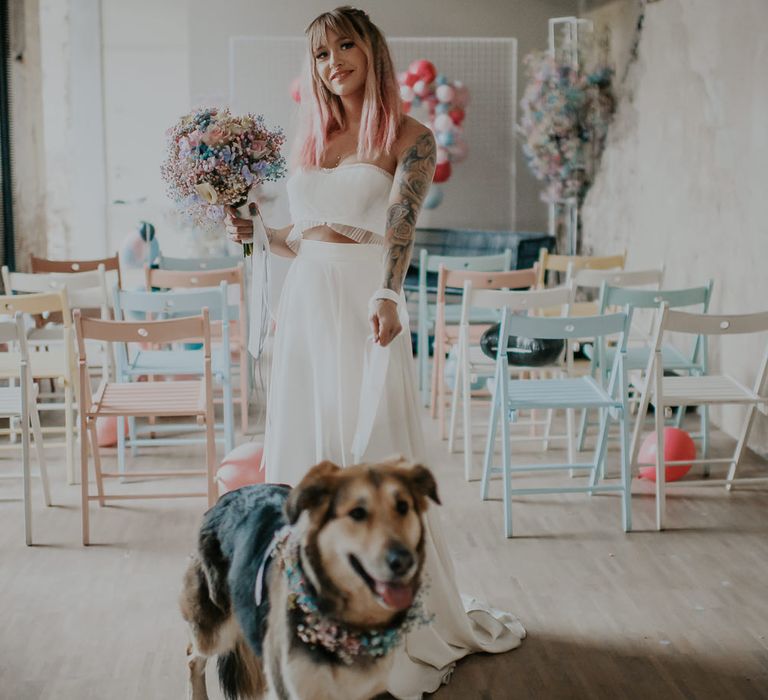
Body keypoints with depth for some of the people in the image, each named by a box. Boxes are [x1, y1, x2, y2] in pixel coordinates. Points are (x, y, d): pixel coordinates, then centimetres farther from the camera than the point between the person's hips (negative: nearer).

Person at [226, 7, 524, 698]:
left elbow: (400, 226, -17)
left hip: (364, 306, -5)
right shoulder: (311, 140, 17)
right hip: (305, 305, 6)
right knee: (305, 448, 8)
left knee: (374, 449, -3)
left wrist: (387, 296, -33)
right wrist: (253, 230, 5)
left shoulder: (409, 137, 0)